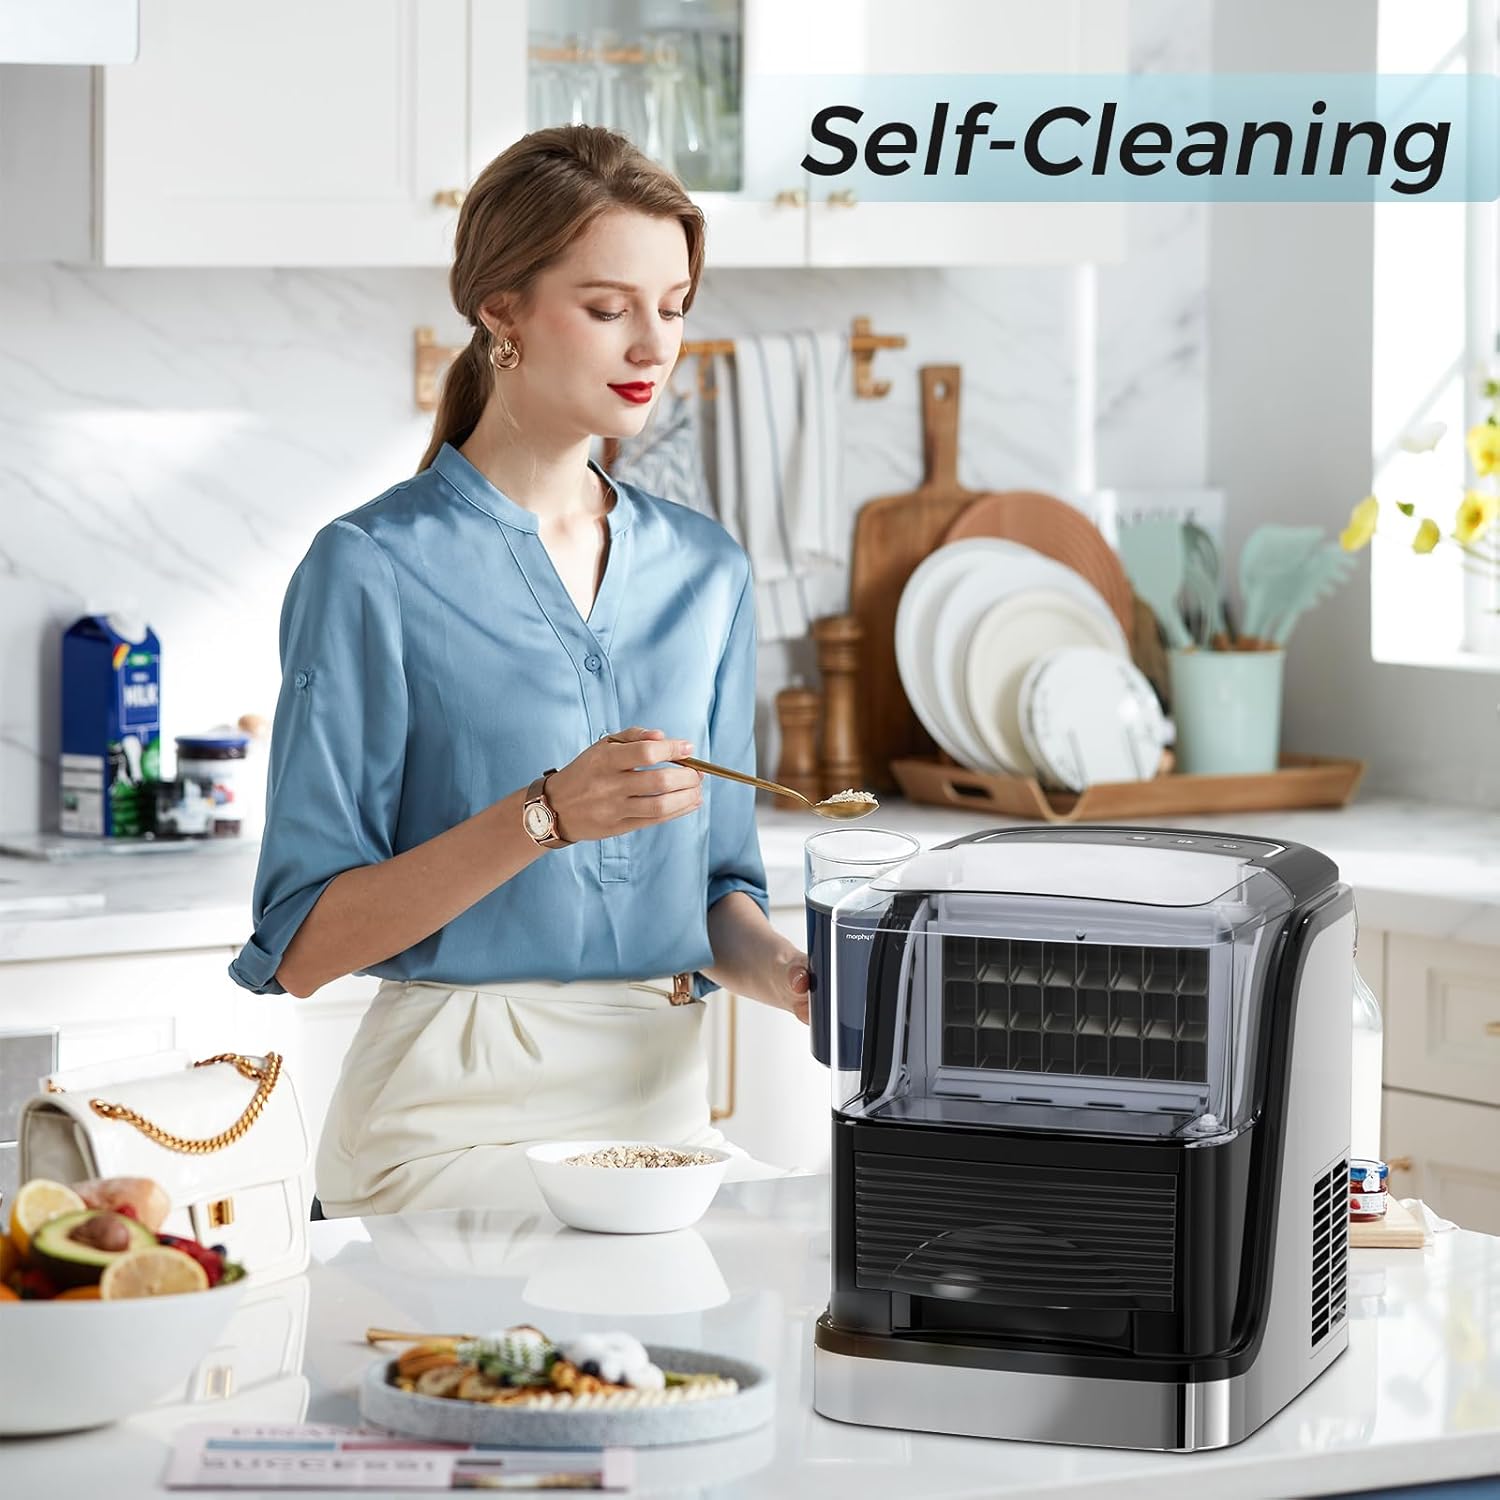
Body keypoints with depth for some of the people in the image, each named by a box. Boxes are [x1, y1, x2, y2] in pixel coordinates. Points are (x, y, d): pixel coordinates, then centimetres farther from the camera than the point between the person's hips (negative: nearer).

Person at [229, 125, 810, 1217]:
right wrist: (544, 818, -20)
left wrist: (783, 968, -4)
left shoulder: (707, 570, 11)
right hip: (460, 1118, -6)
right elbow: (303, 947, -9)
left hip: (665, 1097, 6)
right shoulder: (374, 570, -6)